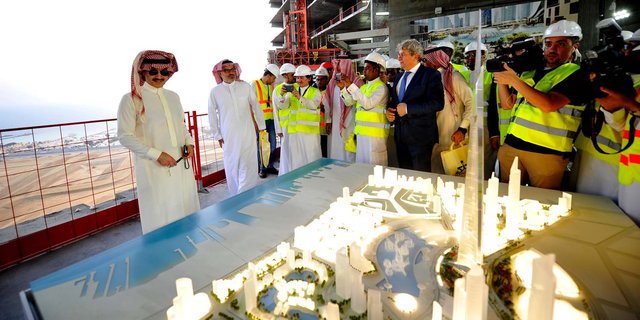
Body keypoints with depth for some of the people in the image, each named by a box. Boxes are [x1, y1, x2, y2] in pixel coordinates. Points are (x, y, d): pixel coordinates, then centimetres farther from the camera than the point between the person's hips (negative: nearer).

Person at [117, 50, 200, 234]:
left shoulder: (173, 97, 11)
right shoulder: (131, 99, -5)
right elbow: (125, 136, -9)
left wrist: (189, 143, 0)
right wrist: (156, 154, -17)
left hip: (181, 164, 5)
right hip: (154, 168, -5)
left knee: (187, 209, 11)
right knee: (161, 215, 2)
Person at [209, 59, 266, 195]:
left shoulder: (245, 86, 0)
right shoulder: (215, 91, -1)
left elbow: (256, 106, 7)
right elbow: (212, 115, 4)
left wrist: (261, 126, 9)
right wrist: (217, 135, 4)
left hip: (247, 134, 0)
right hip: (228, 136, 0)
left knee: (248, 166, 1)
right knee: (231, 167, 7)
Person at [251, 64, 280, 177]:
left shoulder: (271, 86, 14)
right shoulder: (254, 85, -4)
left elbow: (274, 101, 11)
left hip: (271, 120, 6)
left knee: (272, 144, 8)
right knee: (261, 145, 2)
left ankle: (270, 166, 22)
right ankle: (261, 168, 15)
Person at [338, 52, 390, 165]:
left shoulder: (381, 87, -8)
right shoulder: (364, 87, 16)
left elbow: (368, 104, -21)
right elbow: (349, 102, 16)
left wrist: (351, 86, -20)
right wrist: (343, 88, -1)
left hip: (375, 133, -8)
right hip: (361, 131, 8)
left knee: (374, 164, -4)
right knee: (361, 164, 13)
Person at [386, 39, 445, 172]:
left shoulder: (431, 75, -7)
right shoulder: (399, 77, 16)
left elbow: (438, 103, -18)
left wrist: (408, 108, -20)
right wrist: (389, 110, 1)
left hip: (420, 135, -6)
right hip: (401, 136, 7)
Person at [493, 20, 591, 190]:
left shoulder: (576, 74, -2)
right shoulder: (530, 72, 18)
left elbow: (548, 105, -19)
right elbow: (507, 104, 19)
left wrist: (514, 80, -16)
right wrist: (501, 79, 6)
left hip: (546, 152, -5)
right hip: (511, 146, 5)